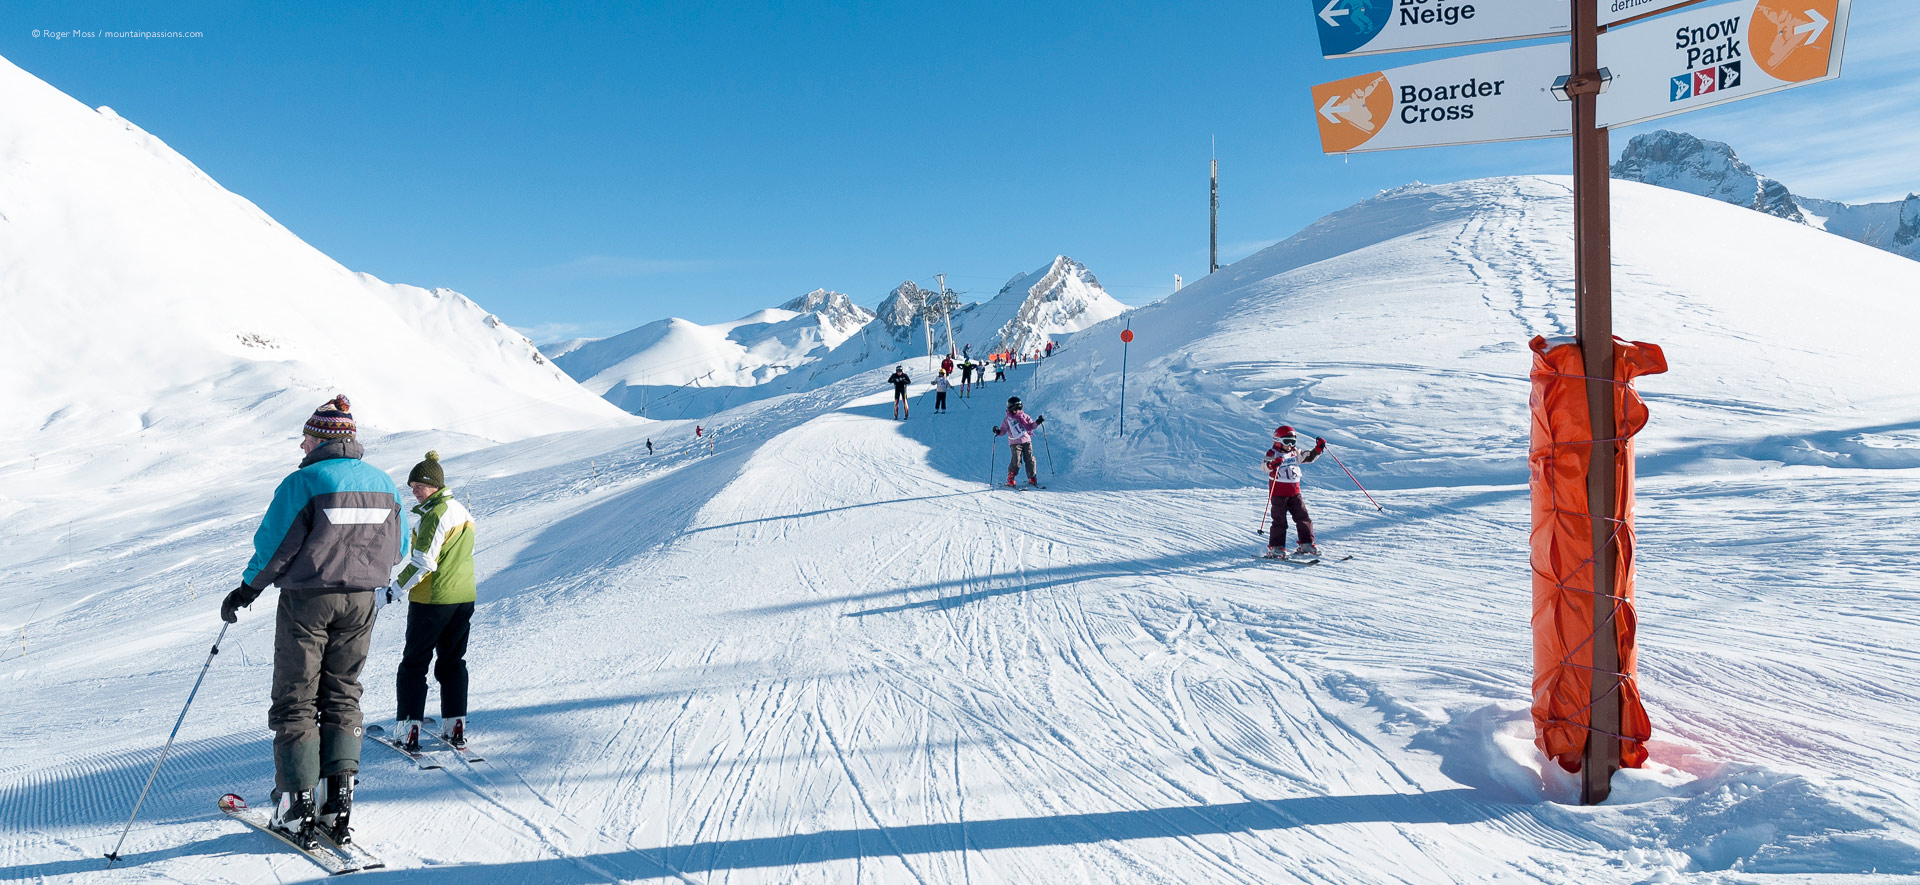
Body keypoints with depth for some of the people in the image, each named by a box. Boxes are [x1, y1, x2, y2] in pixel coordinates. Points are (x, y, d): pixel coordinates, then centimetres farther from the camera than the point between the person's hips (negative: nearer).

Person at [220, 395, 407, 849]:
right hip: (359, 604, 5)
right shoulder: (383, 483, 4)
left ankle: (298, 810, 6)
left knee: (295, 702, 6)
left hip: (306, 601, -4)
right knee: (342, 697, 13)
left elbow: (274, 547, -13)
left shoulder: (304, 482, -13)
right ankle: (339, 803, 8)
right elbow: (397, 550, 10)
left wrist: (245, 592, 1)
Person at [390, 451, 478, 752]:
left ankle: (409, 729, 3)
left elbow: (423, 562, -20)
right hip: (464, 597, 8)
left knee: (414, 663, 3)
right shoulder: (462, 511, 11)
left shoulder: (436, 515, -16)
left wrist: (396, 589, -12)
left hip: (431, 599, -8)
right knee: (453, 661, 14)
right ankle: (455, 726, 13)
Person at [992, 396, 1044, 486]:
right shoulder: (1007, 419, 5)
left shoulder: (1024, 416, 11)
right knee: (1016, 461, -12)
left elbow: (1031, 425, 15)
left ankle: (1032, 478, 9)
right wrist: (997, 431, -14)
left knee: (1030, 460, 0)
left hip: (1027, 441, 3)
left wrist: (1037, 422, -2)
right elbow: (1003, 431, 6)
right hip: (1015, 442, -3)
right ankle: (1010, 479, -1)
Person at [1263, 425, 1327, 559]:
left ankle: (1307, 545, 11)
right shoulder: (1273, 454, -7)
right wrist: (1273, 464, -46)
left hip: (1294, 492, 6)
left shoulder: (1295, 453, 13)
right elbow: (1265, 465, -24)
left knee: (1303, 518, 3)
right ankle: (1275, 548, 2)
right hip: (1278, 493, -6)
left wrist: (1318, 448, 8)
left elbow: (1309, 457, 23)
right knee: (1280, 521, -5)